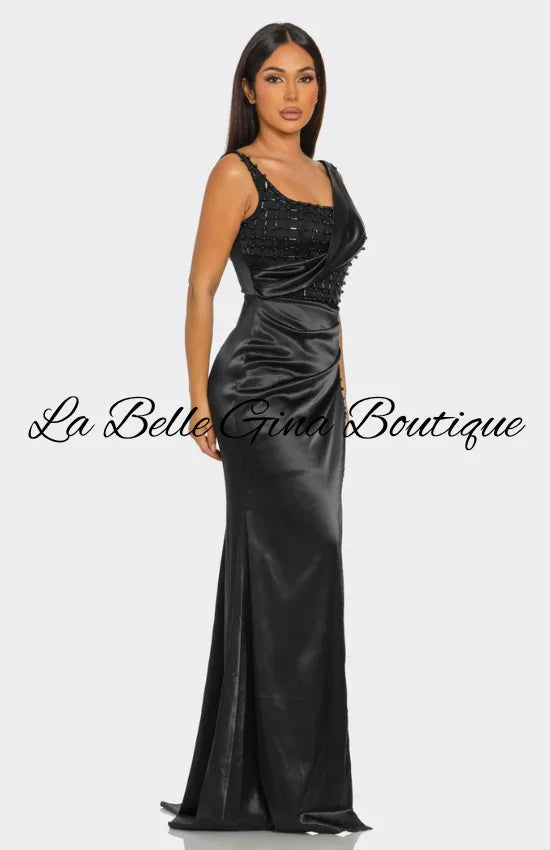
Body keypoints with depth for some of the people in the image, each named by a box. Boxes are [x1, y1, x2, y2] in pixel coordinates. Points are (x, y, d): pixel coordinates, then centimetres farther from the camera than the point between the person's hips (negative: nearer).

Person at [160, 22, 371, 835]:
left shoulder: (327, 175, 17)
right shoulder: (238, 172, -5)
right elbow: (201, 288, -8)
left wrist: (339, 391, 18)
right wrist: (200, 401, -13)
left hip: (319, 391, 8)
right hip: (262, 388, -8)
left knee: (281, 572, 8)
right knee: (303, 563, -11)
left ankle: (244, 783, 16)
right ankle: (299, 789, -4)